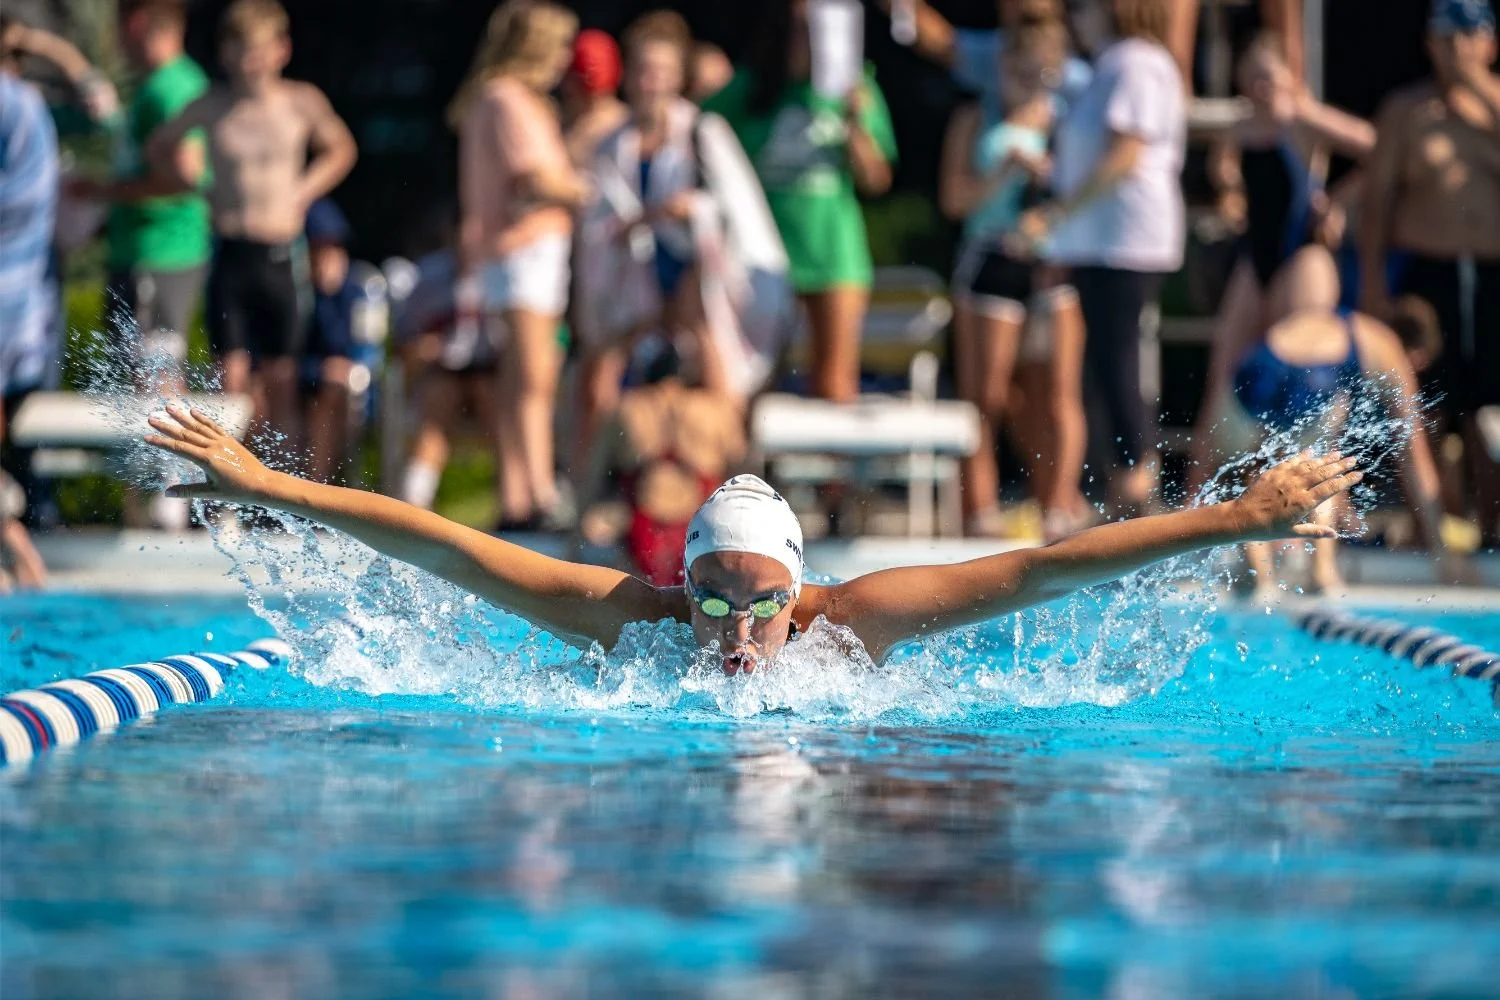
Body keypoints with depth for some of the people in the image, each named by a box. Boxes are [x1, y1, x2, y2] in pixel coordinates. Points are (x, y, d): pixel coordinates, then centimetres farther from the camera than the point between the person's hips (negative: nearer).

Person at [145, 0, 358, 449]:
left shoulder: (302, 102, 0)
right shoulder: (213, 107, 0)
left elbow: (341, 150, 18)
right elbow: (160, 147, 16)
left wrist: (303, 193, 6)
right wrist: (200, 189, 5)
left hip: (282, 255, 0)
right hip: (231, 254, 0)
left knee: (280, 379, 3)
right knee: (233, 377, -4)